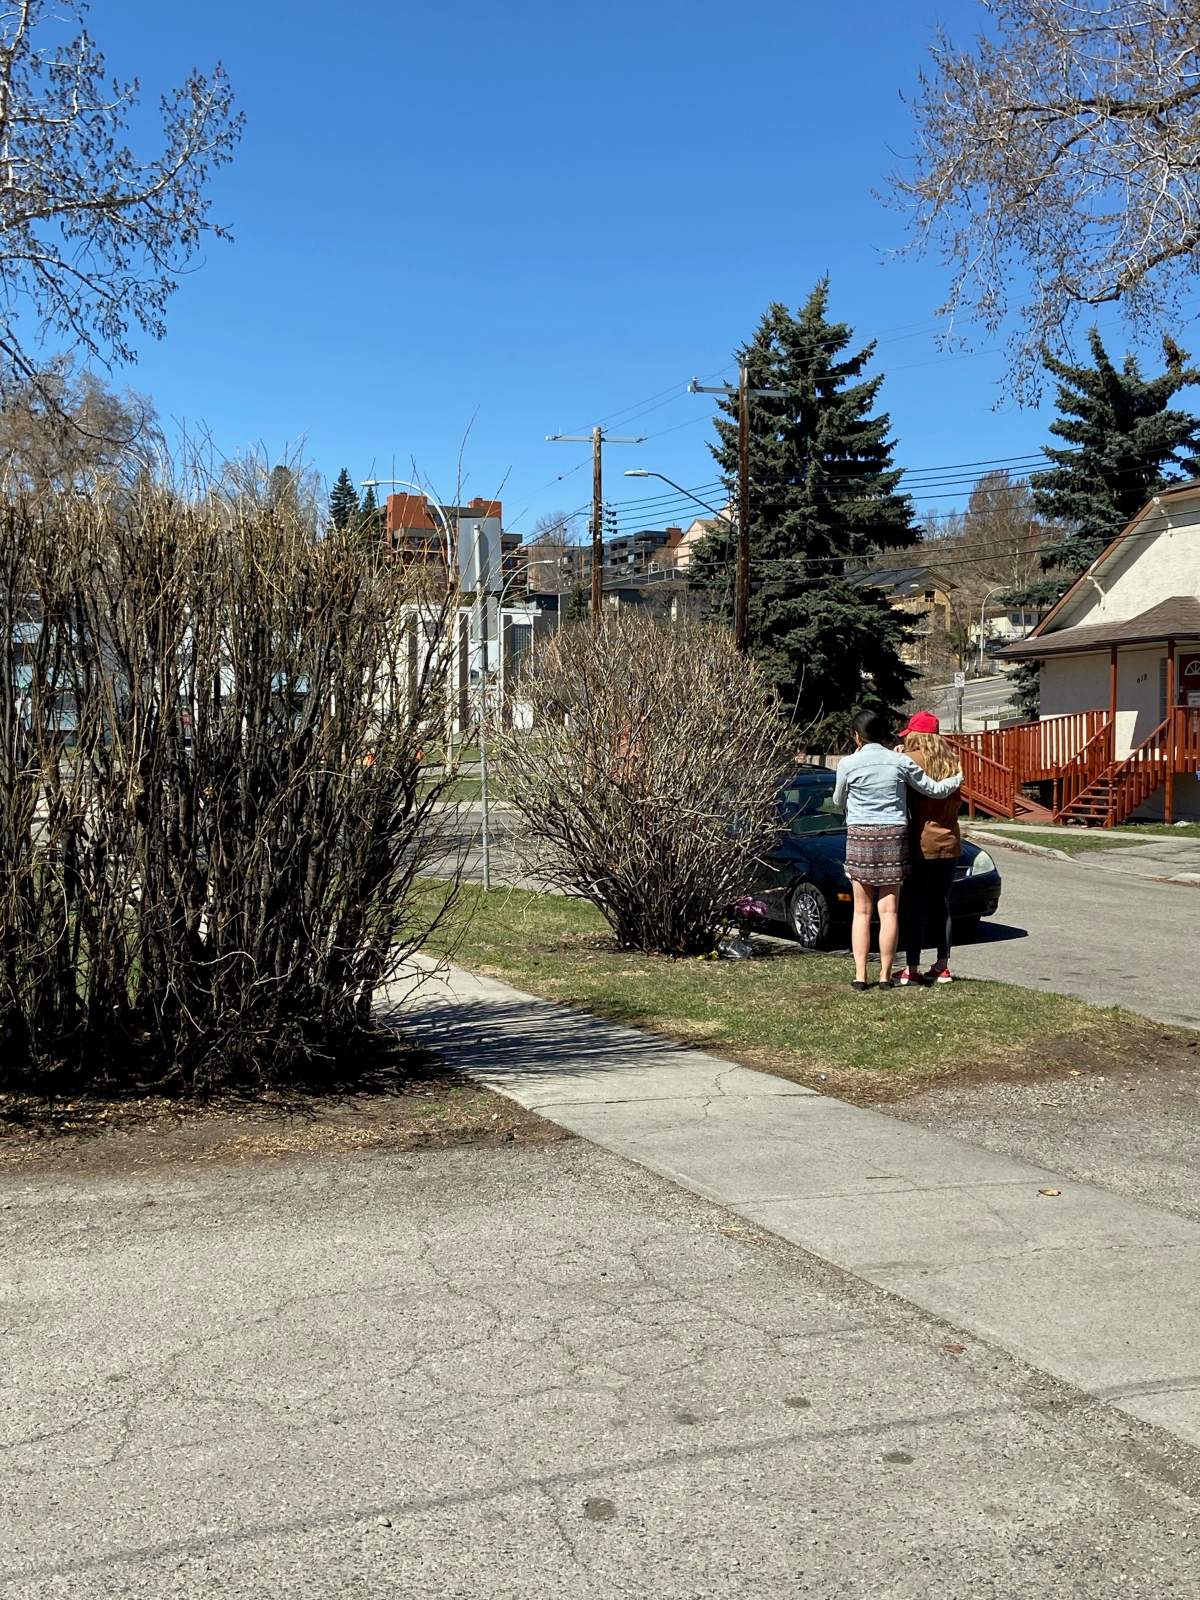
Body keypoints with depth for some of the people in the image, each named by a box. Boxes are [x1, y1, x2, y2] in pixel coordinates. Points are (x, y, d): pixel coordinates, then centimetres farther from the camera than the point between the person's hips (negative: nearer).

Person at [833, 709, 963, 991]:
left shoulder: (848, 764, -6)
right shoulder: (901, 761, -1)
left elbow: (839, 802, 10)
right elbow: (935, 790, 7)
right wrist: (958, 779, 27)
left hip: (860, 836, -1)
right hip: (894, 834, 1)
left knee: (862, 910, 6)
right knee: (889, 909, 4)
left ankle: (860, 975, 4)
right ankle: (885, 974, 6)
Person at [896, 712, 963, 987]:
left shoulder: (910, 760, -11)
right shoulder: (952, 762, 6)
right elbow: (954, 799, 10)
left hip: (920, 843, -5)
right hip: (949, 843, 5)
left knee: (914, 907, 1)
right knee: (941, 904, 14)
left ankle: (912, 969, 1)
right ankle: (942, 967, 17)